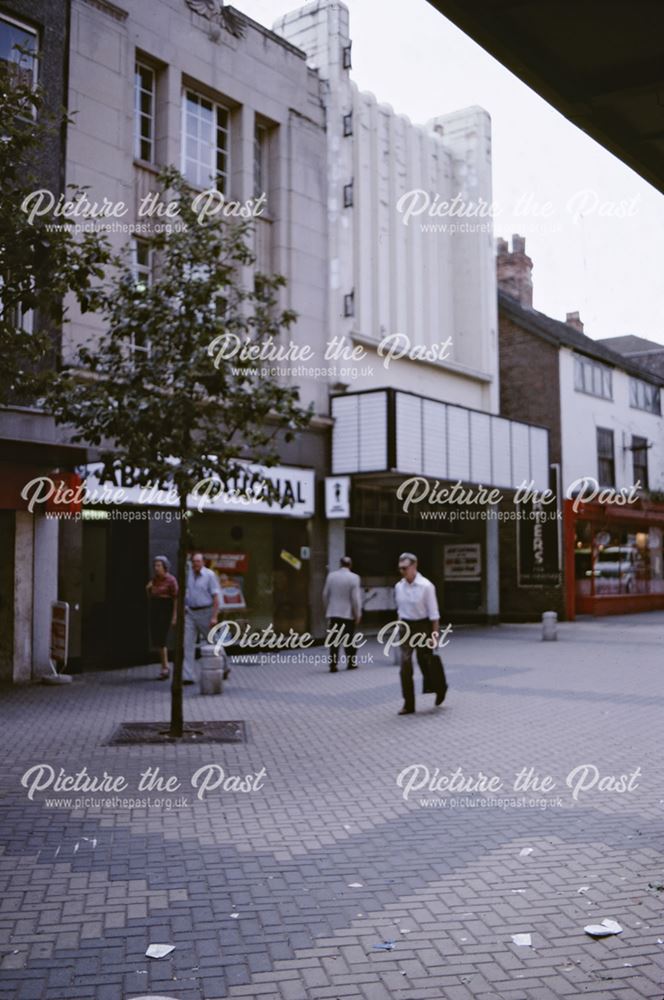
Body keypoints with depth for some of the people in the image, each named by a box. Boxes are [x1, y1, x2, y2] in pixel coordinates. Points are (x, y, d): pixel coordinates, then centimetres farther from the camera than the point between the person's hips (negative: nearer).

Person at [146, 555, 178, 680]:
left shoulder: (171, 580, -10)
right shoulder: (154, 579, 9)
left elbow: (176, 598, -12)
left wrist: (174, 616, -16)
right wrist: (148, 589, -4)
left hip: (166, 610, -7)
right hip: (154, 609, 7)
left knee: (161, 639, -11)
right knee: (156, 639, 7)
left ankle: (165, 669, -5)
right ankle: (166, 667, 18)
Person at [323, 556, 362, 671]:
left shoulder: (331, 575, 0)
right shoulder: (353, 577, -10)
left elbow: (325, 594, 5)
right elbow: (355, 598, -12)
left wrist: (327, 609, 17)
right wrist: (358, 614, -3)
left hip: (333, 613, 2)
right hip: (348, 614, -2)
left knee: (334, 640, 5)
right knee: (348, 640, 11)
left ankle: (333, 665, 0)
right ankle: (351, 663, 20)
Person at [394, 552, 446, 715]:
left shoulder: (426, 586, -13)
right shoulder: (399, 586, 3)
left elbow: (433, 612, -11)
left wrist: (435, 634, -13)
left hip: (423, 626, -4)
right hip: (406, 628, 4)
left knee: (425, 663, 7)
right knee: (405, 665, -5)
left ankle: (439, 689, 37)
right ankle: (408, 704, 1)